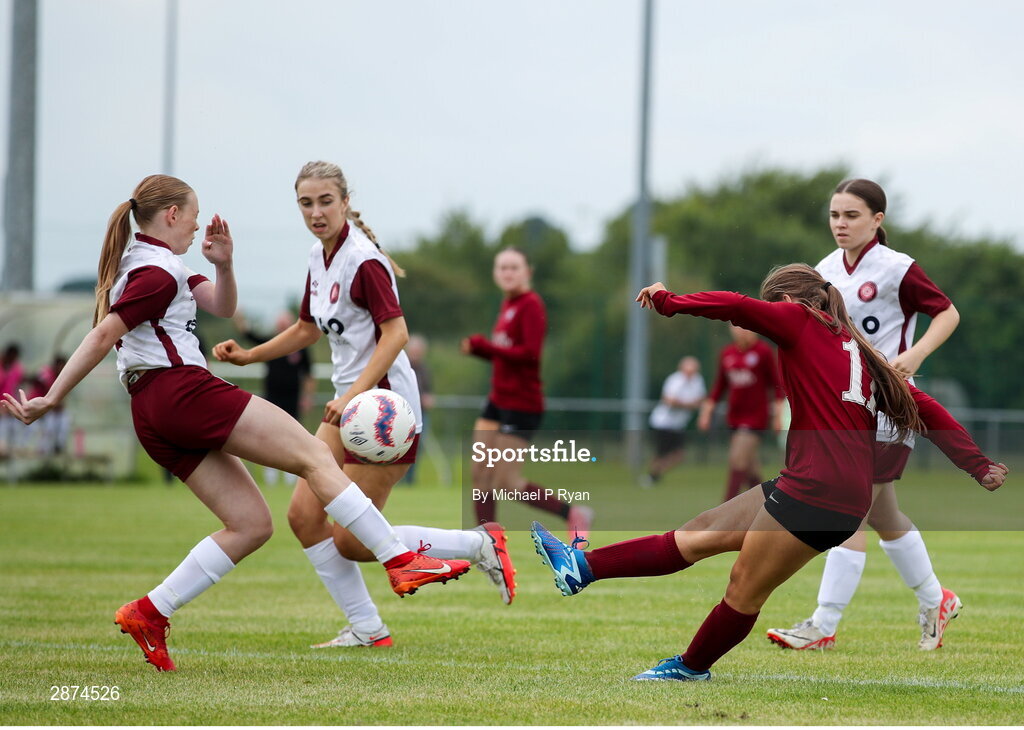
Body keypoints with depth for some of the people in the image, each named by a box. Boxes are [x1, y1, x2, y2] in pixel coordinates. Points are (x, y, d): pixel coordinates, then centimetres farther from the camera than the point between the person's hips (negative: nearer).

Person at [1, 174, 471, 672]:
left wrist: (223, 264, 1)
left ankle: (149, 612, 0)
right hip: (183, 390, -11)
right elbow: (102, 336, -16)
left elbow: (222, 306, 21)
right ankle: (401, 562, -14)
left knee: (251, 525, 7)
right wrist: (51, 400, -18)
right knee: (314, 457, -9)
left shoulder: (148, 263, 23)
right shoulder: (158, 272, -9)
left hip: (155, 417, 11)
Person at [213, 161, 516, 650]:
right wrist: (248, 356, 14)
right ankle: (367, 630, 8)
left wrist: (354, 394, -34)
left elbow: (396, 333, -26)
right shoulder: (320, 257, 9)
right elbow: (308, 329, 24)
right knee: (304, 516, 0)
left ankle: (480, 545, 5)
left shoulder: (363, 261, -18)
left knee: (351, 541, -6)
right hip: (348, 404, 9)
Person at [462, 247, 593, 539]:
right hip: (497, 402, 9)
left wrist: (484, 346, -21)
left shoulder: (531, 305, -14)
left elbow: (529, 353, -24)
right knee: (481, 477, 5)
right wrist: (477, 348, -2)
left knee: (507, 483, -7)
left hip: (521, 406, -9)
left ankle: (572, 513, 6)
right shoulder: (507, 304, 12)